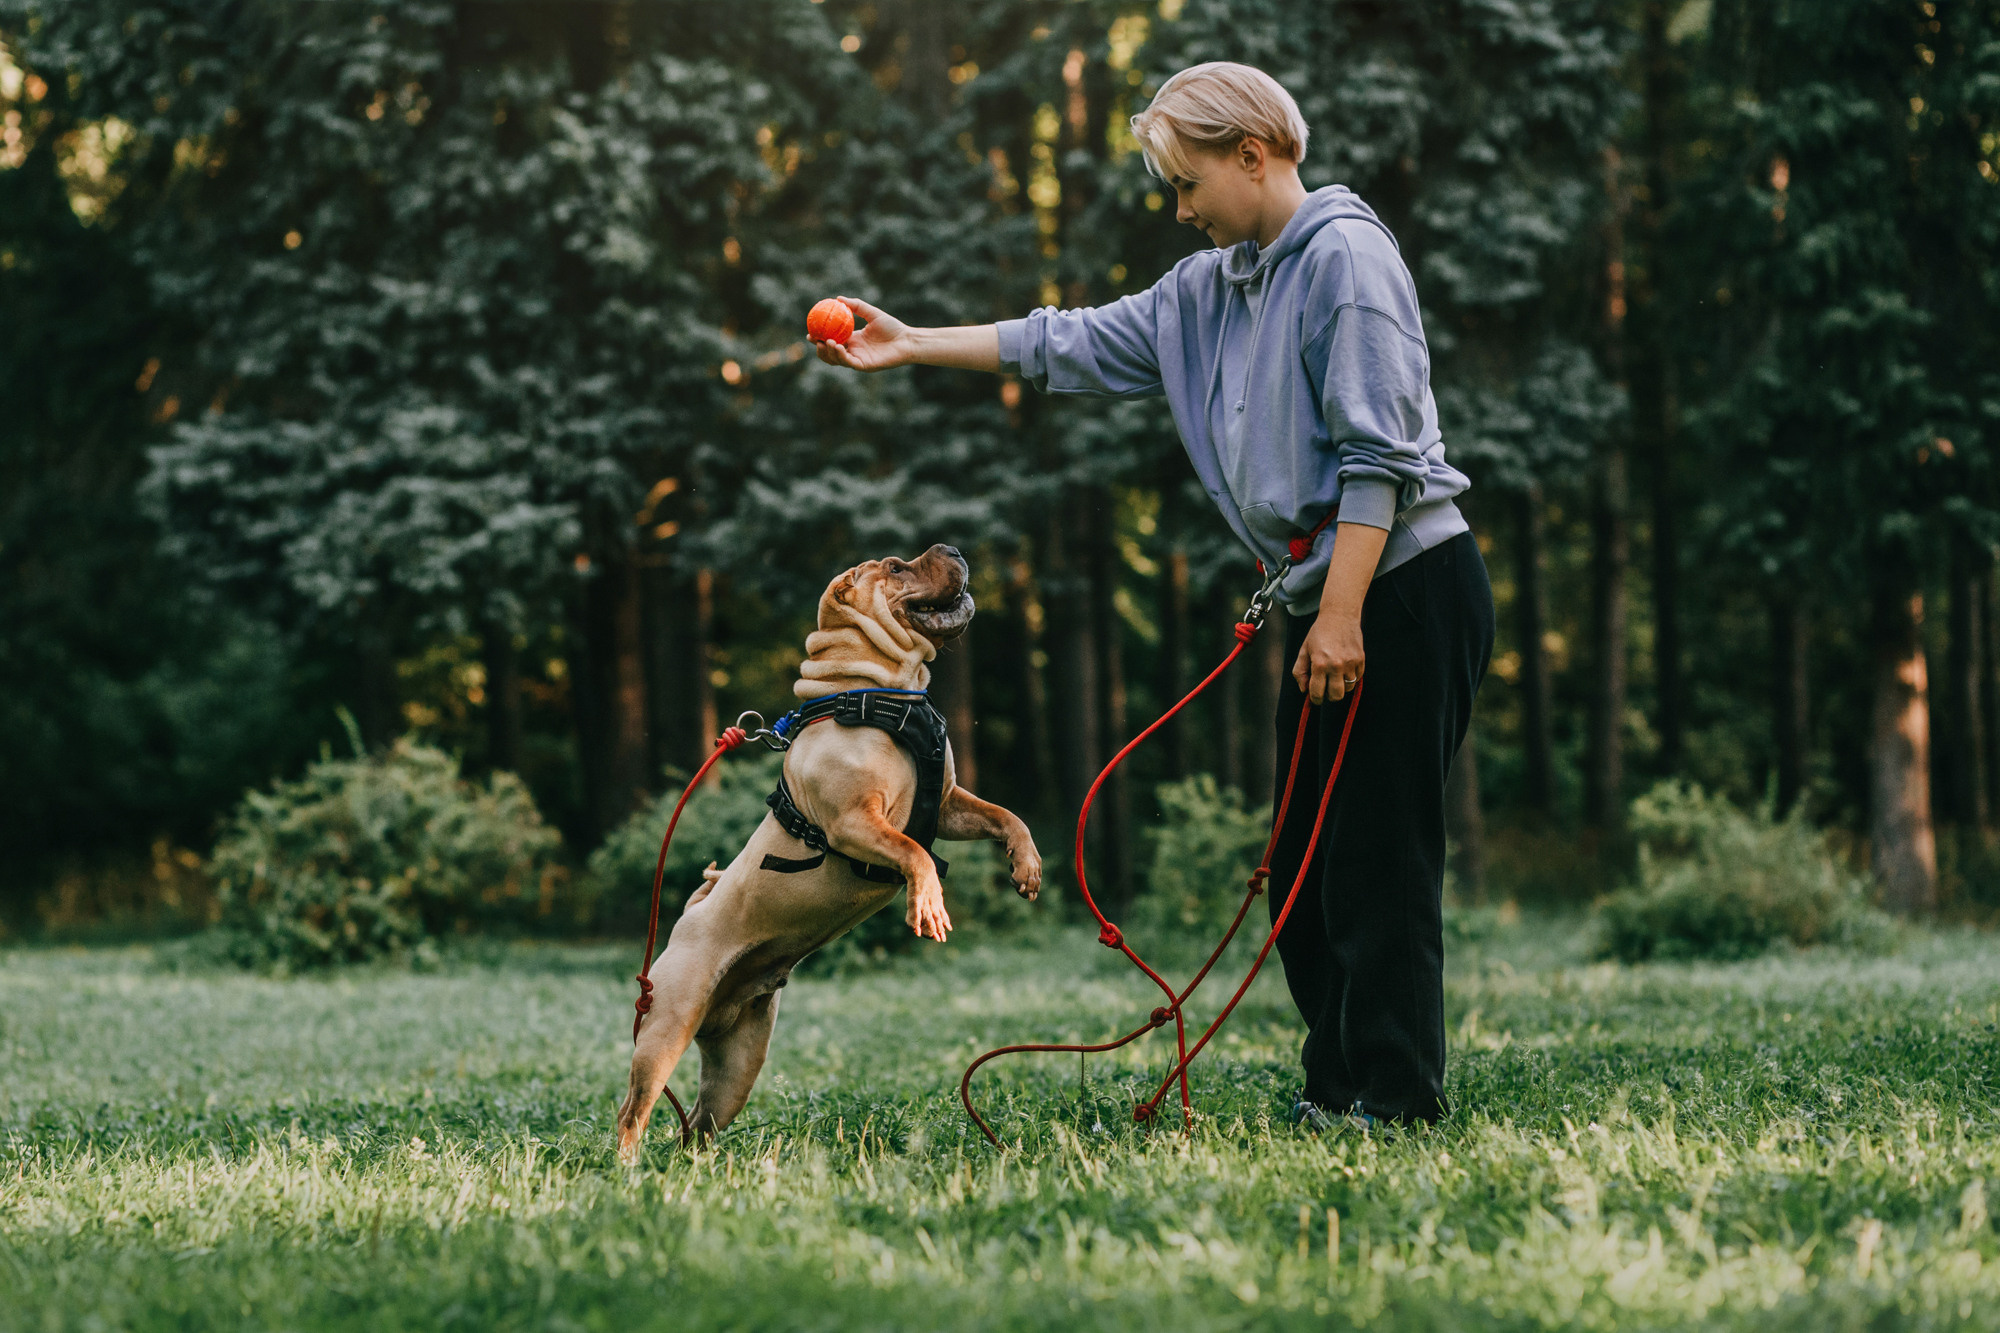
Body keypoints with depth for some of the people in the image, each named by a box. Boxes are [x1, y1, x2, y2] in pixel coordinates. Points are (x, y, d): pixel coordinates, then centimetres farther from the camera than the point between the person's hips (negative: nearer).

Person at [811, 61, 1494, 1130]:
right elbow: (1076, 347, 21)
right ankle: (1336, 1084, 16)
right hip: (1326, 601, 9)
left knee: (1379, 856, -8)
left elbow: (1378, 456, -17)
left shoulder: (1347, 257, -11)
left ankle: (1395, 1099, -4)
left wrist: (1343, 616, -21)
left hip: (1403, 589, -9)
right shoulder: (1209, 288, 17)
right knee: (1306, 862, 10)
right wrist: (910, 345, 18)